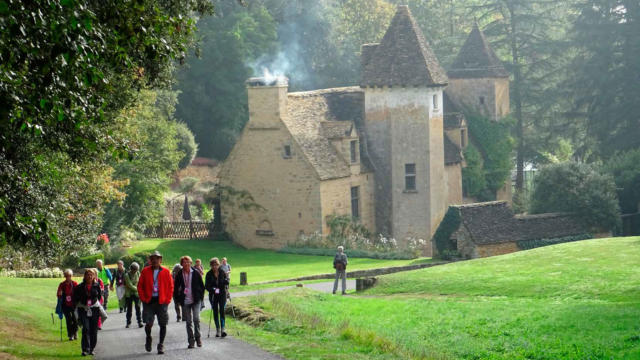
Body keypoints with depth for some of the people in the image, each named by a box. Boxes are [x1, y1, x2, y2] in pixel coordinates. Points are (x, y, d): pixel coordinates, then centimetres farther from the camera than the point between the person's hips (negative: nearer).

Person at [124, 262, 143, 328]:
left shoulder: (137, 273, 0)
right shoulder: (127, 275, -13)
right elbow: (130, 285, -16)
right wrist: (138, 289, -12)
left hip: (136, 293, 2)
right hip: (129, 294, -2)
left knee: (138, 307, -9)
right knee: (129, 308, 4)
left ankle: (140, 322, -7)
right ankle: (128, 322, 16)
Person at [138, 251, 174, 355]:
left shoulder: (166, 272, 4)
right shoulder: (145, 271, 5)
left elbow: (170, 286, 6)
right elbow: (140, 286, 8)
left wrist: (167, 299, -2)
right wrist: (143, 298, -1)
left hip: (162, 302, 0)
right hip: (149, 301, 0)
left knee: (163, 324, 1)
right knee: (148, 323, -7)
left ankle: (161, 345, 12)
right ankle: (148, 338, 23)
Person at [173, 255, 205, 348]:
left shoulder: (196, 273, 0)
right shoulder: (179, 275, 3)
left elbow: (202, 286, 7)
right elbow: (176, 288, 11)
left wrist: (201, 297, 1)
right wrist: (178, 299, 5)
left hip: (196, 300, -1)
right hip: (185, 301, 1)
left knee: (196, 319, -13)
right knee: (189, 322, 4)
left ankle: (197, 338, 2)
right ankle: (191, 341, 10)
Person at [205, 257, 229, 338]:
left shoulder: (222, 272, -1)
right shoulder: (209, 274, -3)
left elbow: (227, 282, 7)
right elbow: (206, 286, -6)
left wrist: (226, 281, -17)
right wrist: (213, 289, -24)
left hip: (222, 294, -1)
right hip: (213, 295, 1)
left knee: (222, 310, -12)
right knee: (215, 312, 4)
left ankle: (222, 329, -16)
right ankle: (218, 330, 13)